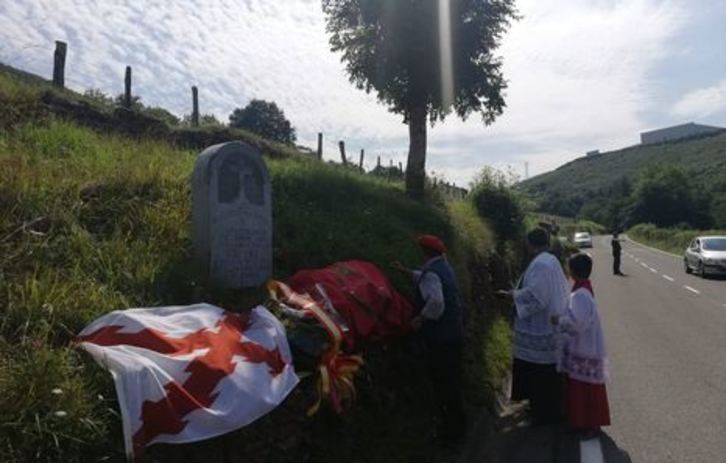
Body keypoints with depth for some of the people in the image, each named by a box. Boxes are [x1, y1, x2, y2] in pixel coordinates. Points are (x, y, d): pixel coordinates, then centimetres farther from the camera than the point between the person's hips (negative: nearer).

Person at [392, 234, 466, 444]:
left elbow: (436, 301, -32)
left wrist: (421, 318, -18)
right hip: (453, 330, 10)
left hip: (440, 334, -10)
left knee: (443, 379, 0)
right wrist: (406, 270, 38)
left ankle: (452, 429, 12)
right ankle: (457, 422, 35)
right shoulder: (443, 268, 12)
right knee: (452, 377, 20)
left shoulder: (431, 272, -19)